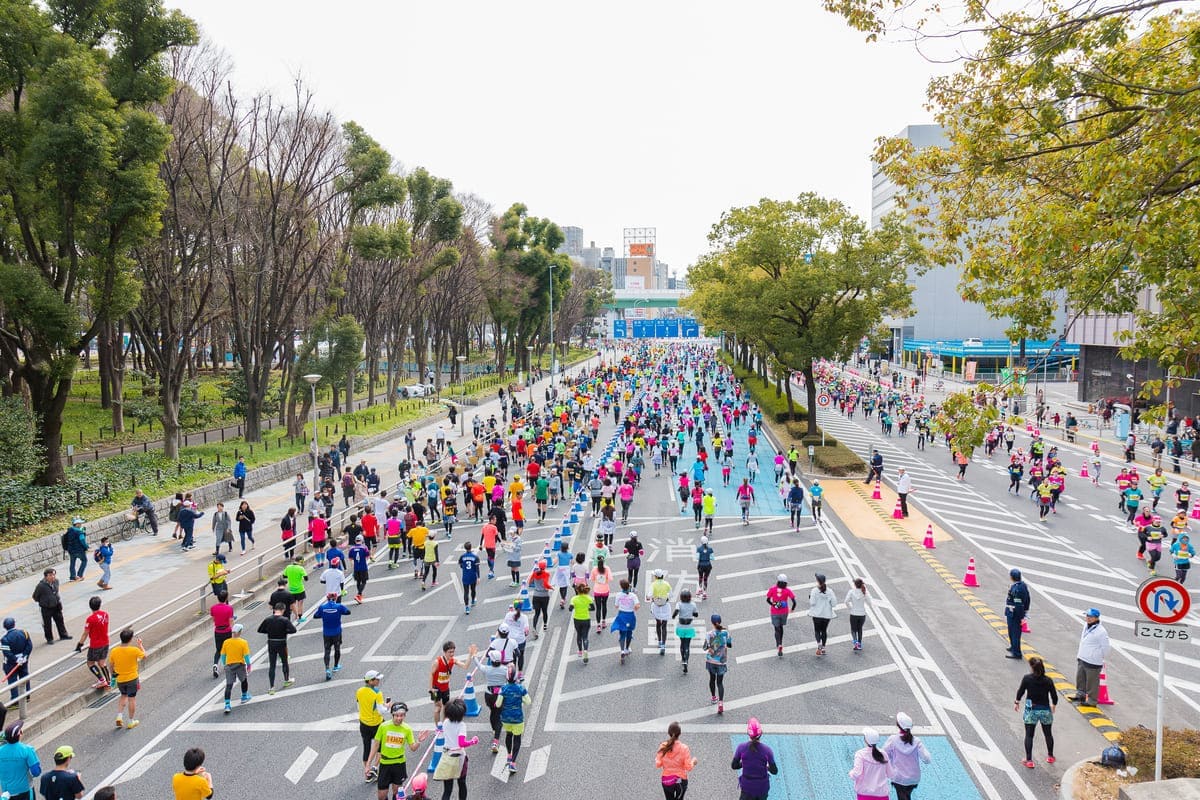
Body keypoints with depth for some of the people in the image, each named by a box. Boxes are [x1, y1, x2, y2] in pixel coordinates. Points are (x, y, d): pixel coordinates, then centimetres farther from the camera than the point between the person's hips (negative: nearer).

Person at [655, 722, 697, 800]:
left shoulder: (663, 747, -11)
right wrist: (693, 762, 7)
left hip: (666, 780, 1)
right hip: (681, 780, -1)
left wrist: (656, 758, 13)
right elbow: (688, 767, -13)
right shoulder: (684, 748, -17)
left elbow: (658, 764, -7)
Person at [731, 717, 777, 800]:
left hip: (747, 786, 0)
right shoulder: (767, 750, -19)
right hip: (762, 786, 0)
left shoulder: (741, 748, -17)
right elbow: (774, 771, -11)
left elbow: (734, 766, -6)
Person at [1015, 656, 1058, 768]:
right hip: (1045, 710, 2)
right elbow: (1054, 696, -4)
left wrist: (1017, 702, 15)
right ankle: (1050, 756, 38)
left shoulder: (1027, 678, -14)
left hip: (1031, 710, -2)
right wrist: (1053, 705, 18)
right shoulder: (1048, 680, -9)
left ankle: (1029, 760, 3)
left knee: (1029, 735, 6)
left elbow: (1020, 691, -3)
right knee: (1048, 733, 21)